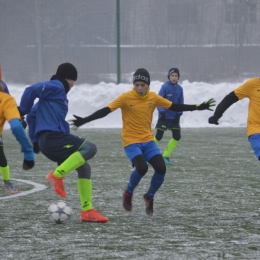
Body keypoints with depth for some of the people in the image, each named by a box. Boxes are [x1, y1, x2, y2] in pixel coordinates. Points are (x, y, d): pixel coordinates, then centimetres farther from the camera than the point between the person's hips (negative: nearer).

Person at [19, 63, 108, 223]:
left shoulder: (52, 94, 28)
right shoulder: (56, 87, 0)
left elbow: (33, 115, 30)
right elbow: (31, 90, -13)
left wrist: (35, 140, 28)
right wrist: (22, 111, -3)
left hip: (48, 140, 10)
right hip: (53, 136, -10)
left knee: (84, 167, 10)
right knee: (90, 148, -20)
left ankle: (87, 211, 5)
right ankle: (57, 175, -18)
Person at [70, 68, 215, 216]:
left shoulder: (153, 98, 1)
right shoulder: (126, 98, -11)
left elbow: (174, 107, 10)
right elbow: (105, 111, -14)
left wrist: (198, 107, 7)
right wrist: (83, 121, -24)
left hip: (148, 141, 4)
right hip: (131, 142, -4)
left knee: (161, 168, -13)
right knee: (142, 167, -27)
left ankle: (149, 197, 15)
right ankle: (128, 193, 3)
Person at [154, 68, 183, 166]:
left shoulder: (179, 89, 3)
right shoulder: (165, 87, -12)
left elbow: (181, 103, 10)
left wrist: (179, 114, 0)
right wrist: (162, 112, -19)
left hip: (174, 117, 6)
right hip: (164, 116, -6)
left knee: (177, 136, 1)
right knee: (158, 136, -9)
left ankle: (165, 156, 13)